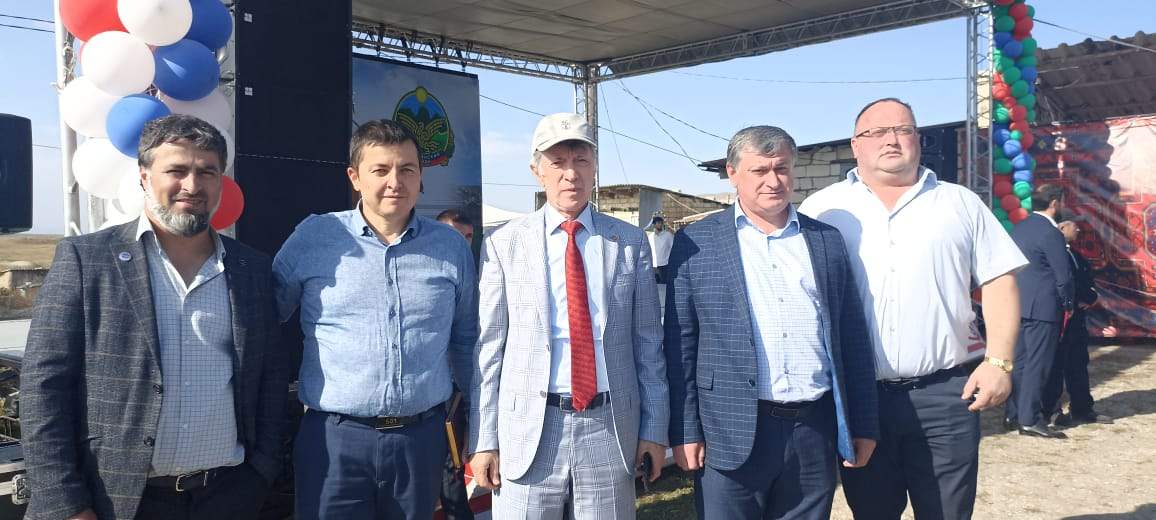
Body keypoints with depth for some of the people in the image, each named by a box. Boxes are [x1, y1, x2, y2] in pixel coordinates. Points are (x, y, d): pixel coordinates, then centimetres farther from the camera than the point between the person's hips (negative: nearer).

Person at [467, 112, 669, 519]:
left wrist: (654, 428, 5)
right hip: (529, 427, -1)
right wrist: (483, 439, -1)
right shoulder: (504, 245, 0)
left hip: (611, 426, 2)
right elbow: (489, 347, 1)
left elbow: (647, 343, 6)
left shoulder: (631, 243, 5)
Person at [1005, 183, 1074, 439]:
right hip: (1043, 307, -8)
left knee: (1019, 361, 13)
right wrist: (1067, 305, 1)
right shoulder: (1050, 233, -14)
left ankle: (1013, 414, 17)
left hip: (1018, 305, 8)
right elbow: (1063, 275, -12)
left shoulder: (1019, 228, 11)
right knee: (1038, 363, -3)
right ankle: (1030, 420, 0)